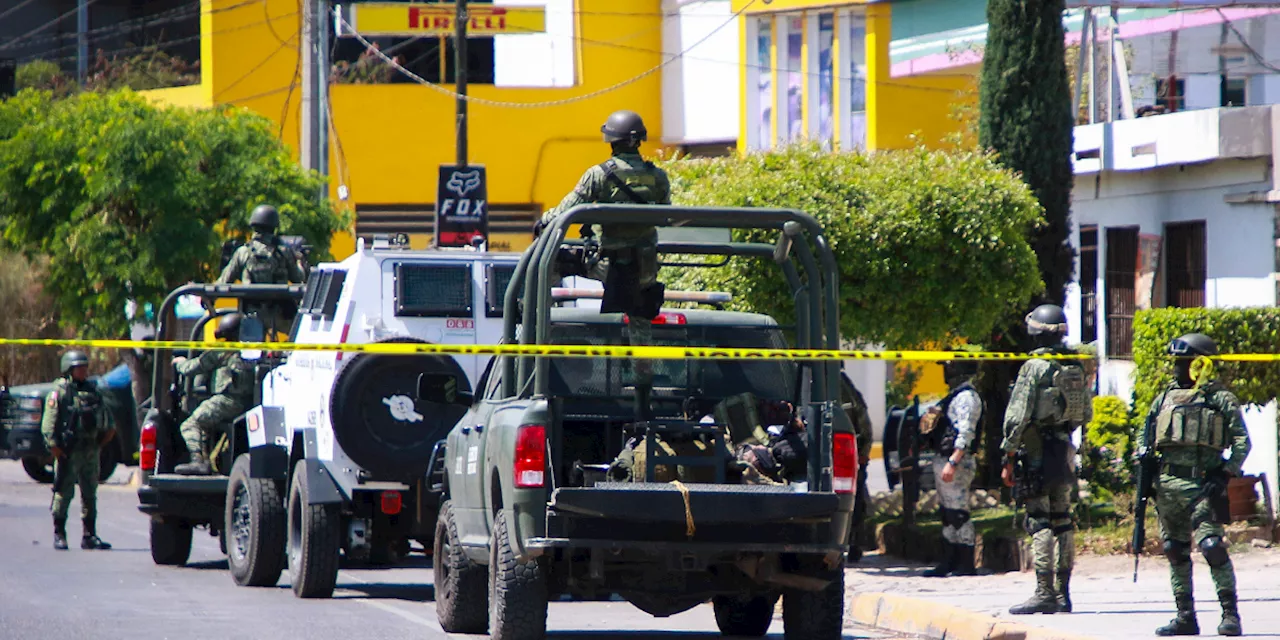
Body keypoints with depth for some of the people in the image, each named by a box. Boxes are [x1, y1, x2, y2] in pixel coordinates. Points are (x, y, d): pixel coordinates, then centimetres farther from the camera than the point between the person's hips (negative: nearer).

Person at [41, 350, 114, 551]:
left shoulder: (92, 390, 14)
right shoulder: (59, 391, -4)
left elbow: (105, 417, 23)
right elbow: (49, 423, -10)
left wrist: (108, 430, 5)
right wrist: (54, 446, -17)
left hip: (90, 451, 6)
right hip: (68, 451, -6)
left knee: (90, 494, 8)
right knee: (63, 493, -3)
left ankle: (89, 536, 14)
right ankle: (59, 535, 3)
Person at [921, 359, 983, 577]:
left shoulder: (966, 397, -14)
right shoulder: (955, 395, 18)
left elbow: (966, 433, -22)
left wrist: (953, 463, -26)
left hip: (957, 463, -11)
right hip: (944, 461, 11)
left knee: (958, 514, -8)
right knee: (948, 515, 13)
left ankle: (966, 565, -6)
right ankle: (948, 563, 18)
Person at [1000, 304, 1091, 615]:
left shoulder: (1035, 367, -13)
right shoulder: (1076, 367, 9)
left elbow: (1017, 416, -15)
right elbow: (1086, 414, 15)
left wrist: (1008, 457, -10)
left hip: (1038, 450, -7)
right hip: (1066, 452, 7)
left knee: (1040, 522, -7)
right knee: (1062, 520, 11)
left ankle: (1044, 593, -12)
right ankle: (1063, 593, 14)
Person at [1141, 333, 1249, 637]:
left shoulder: (1221, 399, 2)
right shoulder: (1164, 398, 17)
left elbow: (1242, 441, -2)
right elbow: (1147, 441, 21)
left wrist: (1227, 474, -12)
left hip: (1202, 484, -6)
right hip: (1167, 484, 6)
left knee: (1212, 547, -15)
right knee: (1176, 551, 7)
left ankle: (1230, 614, -11)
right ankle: (1185, 617, 12)